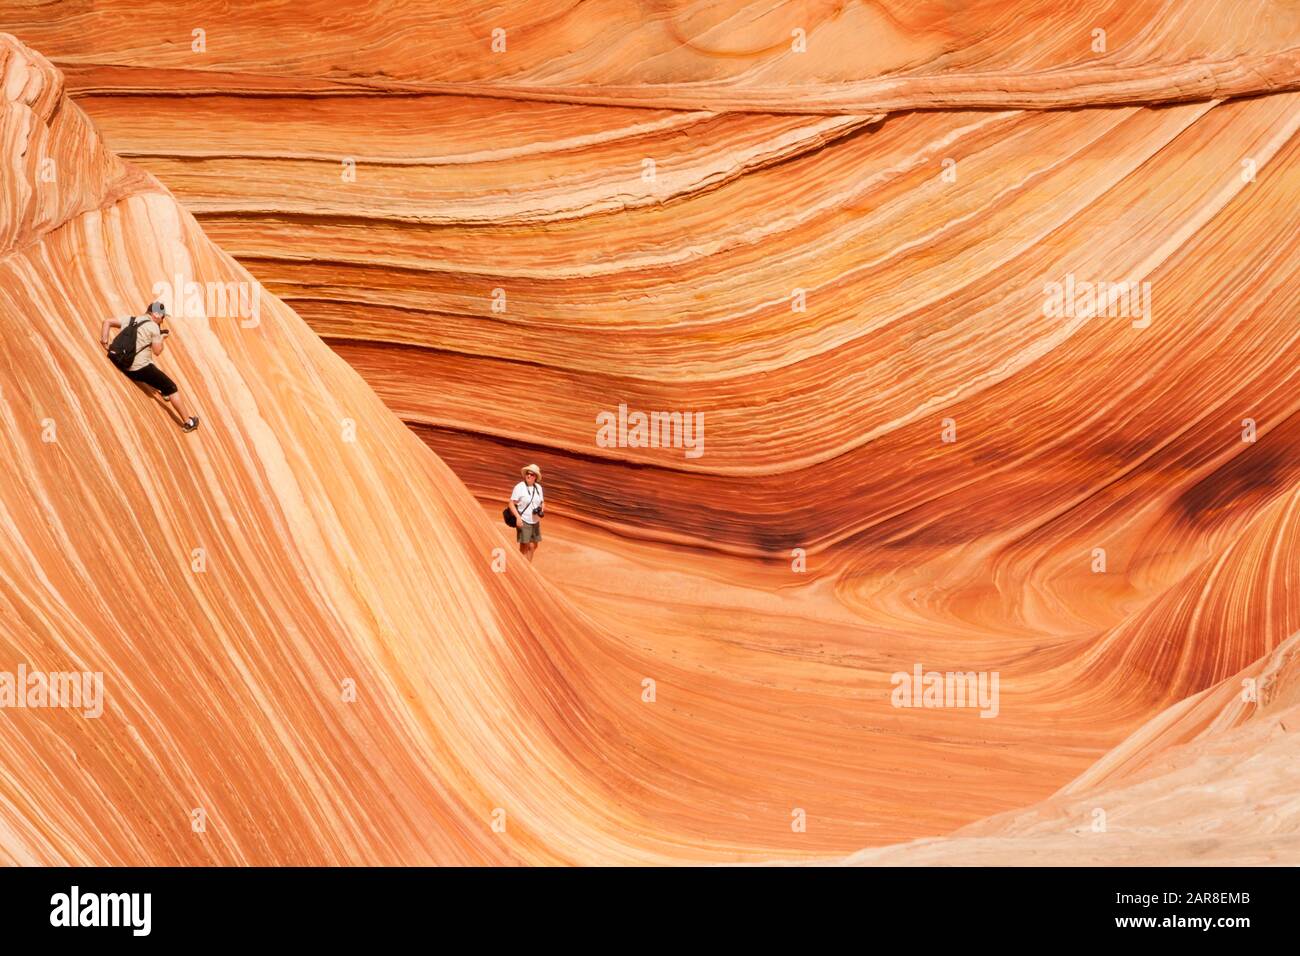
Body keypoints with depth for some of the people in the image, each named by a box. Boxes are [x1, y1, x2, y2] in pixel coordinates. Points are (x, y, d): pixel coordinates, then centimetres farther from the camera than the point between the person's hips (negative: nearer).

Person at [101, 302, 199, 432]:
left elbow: (108, 322, 15)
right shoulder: (153, 326, -6)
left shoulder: (130, 320, 14)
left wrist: (104, 339, 11)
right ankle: (188, 422, 4)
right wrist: (162, 338, 9)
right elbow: (157, 351, -7)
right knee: (172, 389, 3)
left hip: (126, 368, 7)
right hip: (142, 368, -7)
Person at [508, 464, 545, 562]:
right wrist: (518, 517, -21)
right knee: (524, 546, -5)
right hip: (523, 521, -6)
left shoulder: (538, 487, 6)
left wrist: (540, 511, -5)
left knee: (533, 546, 12)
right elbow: (511, 503, -11)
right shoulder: (519, 487, -12)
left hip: (535, 521, 6)